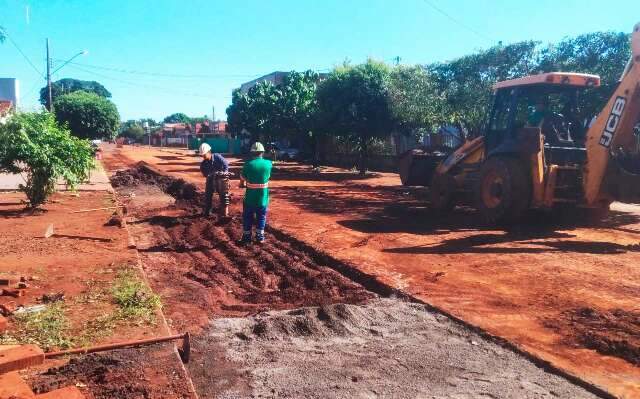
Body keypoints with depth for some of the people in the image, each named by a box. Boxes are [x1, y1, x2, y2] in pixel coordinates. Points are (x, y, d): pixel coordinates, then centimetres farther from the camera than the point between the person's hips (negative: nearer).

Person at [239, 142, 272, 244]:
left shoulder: (248, 164, -12)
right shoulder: (268, 164, -6)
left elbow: (242, 180, -2)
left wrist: (243, 185, 21)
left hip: (250, 197, -2)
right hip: (263, 197, 2)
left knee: (247, 217, 12)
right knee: (261, 217, 16)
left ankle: (246, 237, 17)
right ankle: (260, 237, 20)